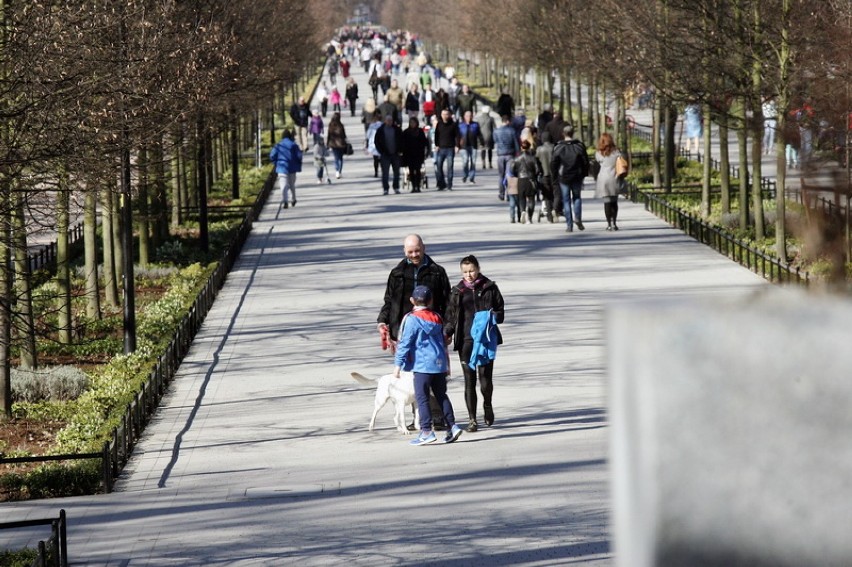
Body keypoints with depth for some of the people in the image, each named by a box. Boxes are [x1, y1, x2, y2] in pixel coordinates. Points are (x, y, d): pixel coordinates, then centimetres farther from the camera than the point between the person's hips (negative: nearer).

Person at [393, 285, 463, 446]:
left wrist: (398, 365, -9)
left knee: (421, 397, -3)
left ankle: (426, 431, -8)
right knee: (441, 396, 14)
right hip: (440, 364, 7)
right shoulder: (437, 318, 13)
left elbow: (405, 344, -12)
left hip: (423, 365, -7)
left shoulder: (412, 319, -8)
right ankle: (452, 426, 10)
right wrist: (447, 364, 31)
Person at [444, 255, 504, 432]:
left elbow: (500, 311, 9)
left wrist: (492, 318, -12)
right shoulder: (457, 291, 10)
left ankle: (487, 405, 25)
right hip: (465, 340, 1)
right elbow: (451, 315, 11)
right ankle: (472, 419, 3)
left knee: (485, 375, -5)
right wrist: (447, 333, -4)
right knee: (469, 379, -1)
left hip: (485, 338, -1)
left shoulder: (489, 288, 5)